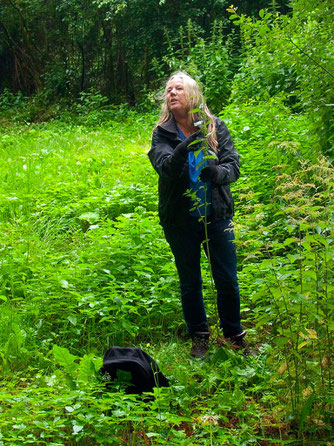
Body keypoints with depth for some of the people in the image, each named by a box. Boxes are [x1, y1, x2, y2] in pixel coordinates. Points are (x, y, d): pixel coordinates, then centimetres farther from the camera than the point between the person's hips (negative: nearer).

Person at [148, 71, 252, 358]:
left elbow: (234, 165, -8)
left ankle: (234, 334, 26)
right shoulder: (163, 133, -3)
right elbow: (165, 167, -19)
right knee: (190, 282, 12)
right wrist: (183, 150, -39)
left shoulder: (215, 127, -2)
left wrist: (218, 172, -30)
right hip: (180, 219, 0)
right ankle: (199, 336, 29)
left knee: (227, 280, 6)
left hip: (217, 216, 0)